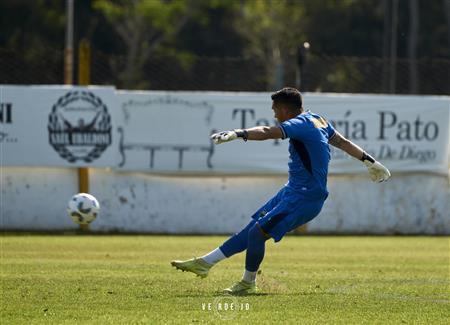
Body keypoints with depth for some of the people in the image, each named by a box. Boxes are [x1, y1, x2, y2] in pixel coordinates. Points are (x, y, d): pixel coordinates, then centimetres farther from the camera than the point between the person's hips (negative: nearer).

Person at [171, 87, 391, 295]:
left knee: (258, 232, -11)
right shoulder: (317, 120, 11)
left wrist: (237, 134, -48)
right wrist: (369, 161, 30)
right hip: (294, 190, 10)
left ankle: (248, 283, 6)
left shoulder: (301, 124, -19)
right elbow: (343, 142, 20)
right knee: (254, 228, 11)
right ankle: (205, 262, 14)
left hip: (305, 198, -10)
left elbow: (267, 133, -36)